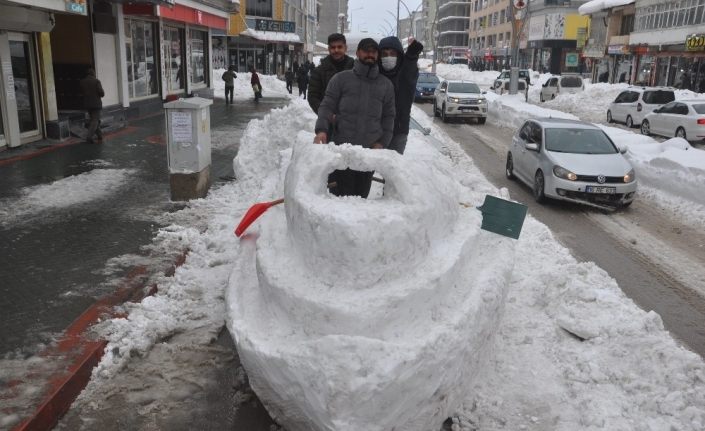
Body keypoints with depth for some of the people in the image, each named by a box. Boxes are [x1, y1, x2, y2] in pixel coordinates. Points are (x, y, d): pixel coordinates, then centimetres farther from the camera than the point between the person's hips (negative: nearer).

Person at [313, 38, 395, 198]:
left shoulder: (386, 84, 15)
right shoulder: (341, 78, 7)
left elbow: (388, 116, 16)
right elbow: (327, 106, 3)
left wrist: (382, 143, 3)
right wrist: (322, 130, -14)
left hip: (370, 150, 2)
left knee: (361, 194, 5)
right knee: (338, 194, -3)